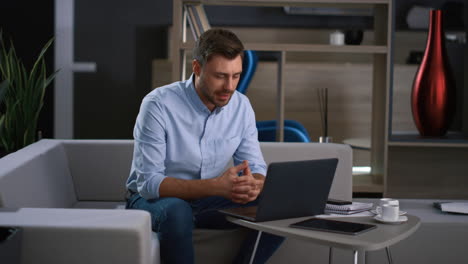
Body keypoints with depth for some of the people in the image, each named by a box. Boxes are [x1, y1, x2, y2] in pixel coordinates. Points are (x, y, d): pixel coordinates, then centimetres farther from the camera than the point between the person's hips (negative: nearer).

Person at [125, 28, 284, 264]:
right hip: (153, 199, -4)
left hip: (207, 201, 5)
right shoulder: (159, 105, -21)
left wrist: (254, 185, -28)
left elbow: (257, 169, -1)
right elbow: (148, 183, -25)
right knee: (176, 210, -39)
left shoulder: (241, 106, -5)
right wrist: (216, 186, -37)